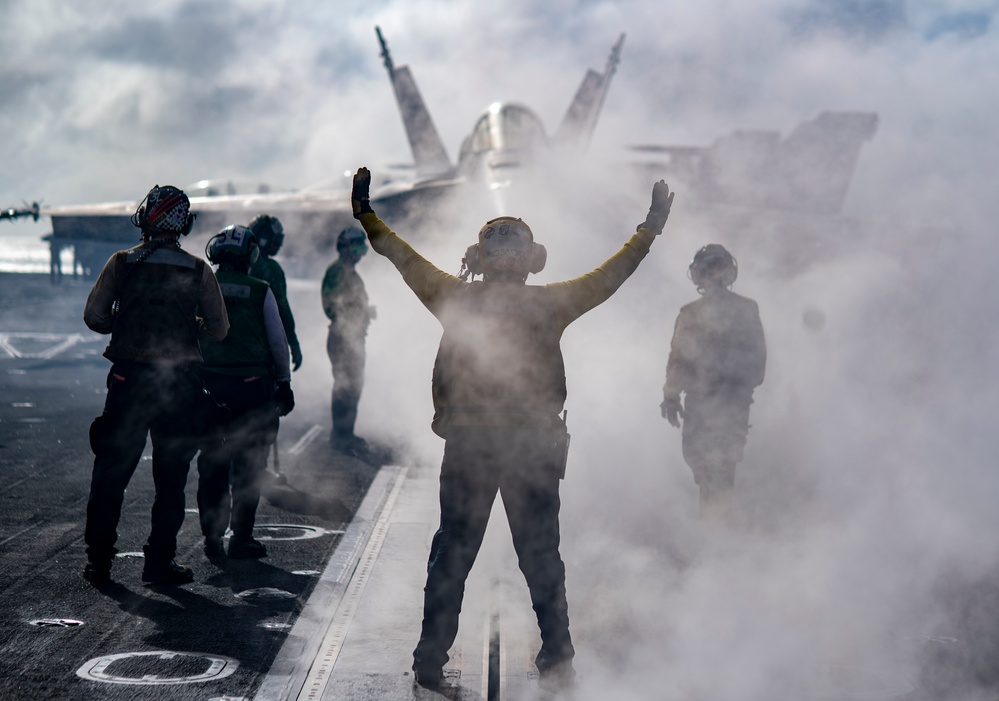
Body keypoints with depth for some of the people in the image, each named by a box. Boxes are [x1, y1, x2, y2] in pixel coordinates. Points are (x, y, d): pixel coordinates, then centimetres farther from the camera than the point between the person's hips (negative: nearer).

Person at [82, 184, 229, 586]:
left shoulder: (121, 264, -1)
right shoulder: (198, 271, -2)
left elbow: (93, 317, -3)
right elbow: (219, 330, 2)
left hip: (128, 379, 1)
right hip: (179, 384, -1)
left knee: (111, 472, 11)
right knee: (170, 477, 9)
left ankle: (98, 560, 12)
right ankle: (159, 562, 10)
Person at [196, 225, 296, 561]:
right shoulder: (261, 291, -3)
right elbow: (278, 341, 0)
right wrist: (284, 382, 10)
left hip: (210, 383, 2)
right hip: (254, 384, -2)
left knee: (211, 462, 11)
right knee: (248, 464, 5)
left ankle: (212, 536, 12)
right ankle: (241, 538, 7)